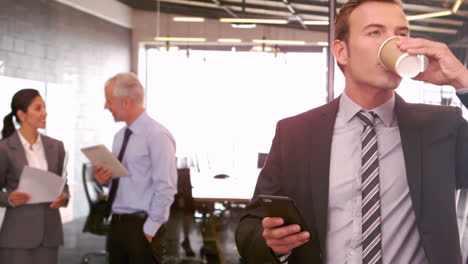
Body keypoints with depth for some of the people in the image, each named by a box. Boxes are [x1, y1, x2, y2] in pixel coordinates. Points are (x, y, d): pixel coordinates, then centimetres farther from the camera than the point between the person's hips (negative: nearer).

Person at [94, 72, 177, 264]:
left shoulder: (157, 135, -14)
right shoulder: (120, 136, 12)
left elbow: (166, 188, -17)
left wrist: (149, 229, -16)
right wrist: (105, 178, 2)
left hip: (142, 227, -8)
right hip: (117, 223, 8)